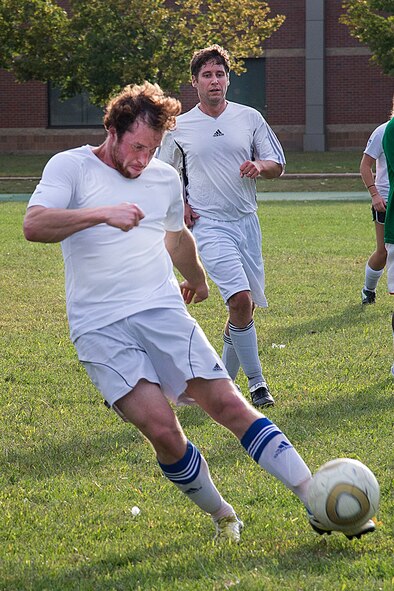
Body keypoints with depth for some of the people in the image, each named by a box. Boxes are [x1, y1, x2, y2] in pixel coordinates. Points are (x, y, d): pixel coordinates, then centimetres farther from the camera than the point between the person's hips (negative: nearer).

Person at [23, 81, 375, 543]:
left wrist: (197, 279, 51)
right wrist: (102, 214, -29)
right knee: (162, 430, -18)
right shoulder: (71, 167, -2)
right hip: (99, 327, -3)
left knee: (228, 404, -8)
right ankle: (222, 518, 4)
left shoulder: (165, 178, 13)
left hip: (164, 311, 4)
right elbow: (33, 225, -19)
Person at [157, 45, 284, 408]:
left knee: (246, 307, 6)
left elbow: (277, 165, 10)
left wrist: (260, 167, -12)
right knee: (240, 300, -19)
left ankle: (226, 379, 24)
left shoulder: (250, 118, 6)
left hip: (247, 221, 3)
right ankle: (256, 381, -10)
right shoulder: (179, 128, 3)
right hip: (209, 225, -3)